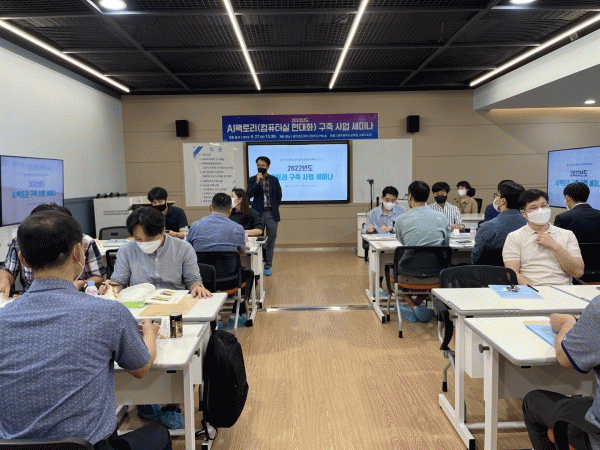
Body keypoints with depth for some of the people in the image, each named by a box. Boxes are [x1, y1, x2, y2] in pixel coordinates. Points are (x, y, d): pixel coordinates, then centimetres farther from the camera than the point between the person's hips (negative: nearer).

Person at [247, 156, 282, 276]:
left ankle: (268, 266, 14)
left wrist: (274, 208, 9)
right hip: (258, 213, -1)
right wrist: (257, 182, -17)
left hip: (271, 214, 1)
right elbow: (249, 195, -10)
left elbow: (279, 195, 15)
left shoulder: (274, 180, 7)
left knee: (270, 241, 5)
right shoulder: (252, 180, 3)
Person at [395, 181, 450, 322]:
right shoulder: (442, 217, 4)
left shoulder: (401, 219, -2)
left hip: (411, 273, -2)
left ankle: (413, 306, 15)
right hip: (436, 273, 2)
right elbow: (446, 243, 16)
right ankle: (418, 301, 23)